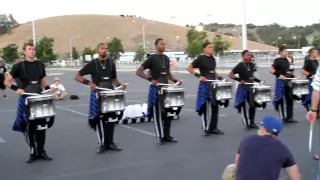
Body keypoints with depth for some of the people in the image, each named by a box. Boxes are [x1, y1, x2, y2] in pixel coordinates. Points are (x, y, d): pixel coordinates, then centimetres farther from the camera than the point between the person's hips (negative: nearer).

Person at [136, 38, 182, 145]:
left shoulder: (166, 58, 9)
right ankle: (160, 137, 10)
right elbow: (138, 71, -14)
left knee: (168, 112, 8)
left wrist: (175, 81, 3)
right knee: (158, 114, 1)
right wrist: (150, 79, -26)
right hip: (156, 89, -6)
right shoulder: (152, 58, -10)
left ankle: (167, 135, 19)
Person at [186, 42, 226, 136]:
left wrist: (220, 78, 11)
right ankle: (206, 129, 9)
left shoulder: (213, 59, 12)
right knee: (205, 107, 0)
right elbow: (189, 68, -11)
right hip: (204, 85, -7)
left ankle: (213, 128, 16)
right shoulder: (200, 58, -8)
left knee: (215, 106, 7)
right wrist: (199, 76, -19)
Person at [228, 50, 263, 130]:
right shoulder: (240, 65, -13)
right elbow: (230, 74, -14)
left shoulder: (251, 64, 7)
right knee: (243, 106, 3)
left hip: (251, 87, 6)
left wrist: (258, 80, 7)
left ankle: (252, 123, 17)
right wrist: (240, 80, -21)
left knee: (253, 105, 5)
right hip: (243, 88, -6)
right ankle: (246, 124, 12)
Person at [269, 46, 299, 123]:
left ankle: (289, 117, 17)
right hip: (280, 83, -8)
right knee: (281, 100, 1)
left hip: (288, 82, 8)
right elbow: (271, 70, -18)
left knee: (290, 100, 9)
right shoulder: (277, 60, -11)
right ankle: (282, 118, 8)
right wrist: (279, 75, -24)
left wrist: (293, 76, 10)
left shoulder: (286, 60, 12)